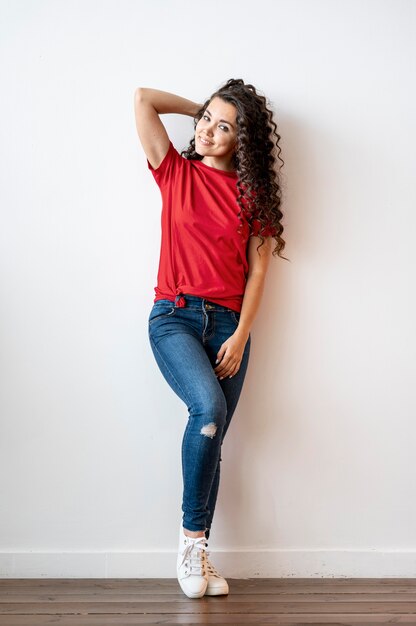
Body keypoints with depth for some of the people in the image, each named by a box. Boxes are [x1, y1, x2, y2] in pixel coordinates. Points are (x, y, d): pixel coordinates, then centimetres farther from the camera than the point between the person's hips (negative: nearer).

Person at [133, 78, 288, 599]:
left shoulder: (253, 192, 9)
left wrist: (240, 336, -5)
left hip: (228, 323, 2)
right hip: (174, 316, -2)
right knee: (209, 407, -26)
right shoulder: (176, 172, 8)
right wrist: (200, 107, 15)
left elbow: (258, 269, 4)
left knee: (211, 435, 0)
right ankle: (191, 535, -9)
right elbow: (143, 97, 4)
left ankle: (197, 554, 10)